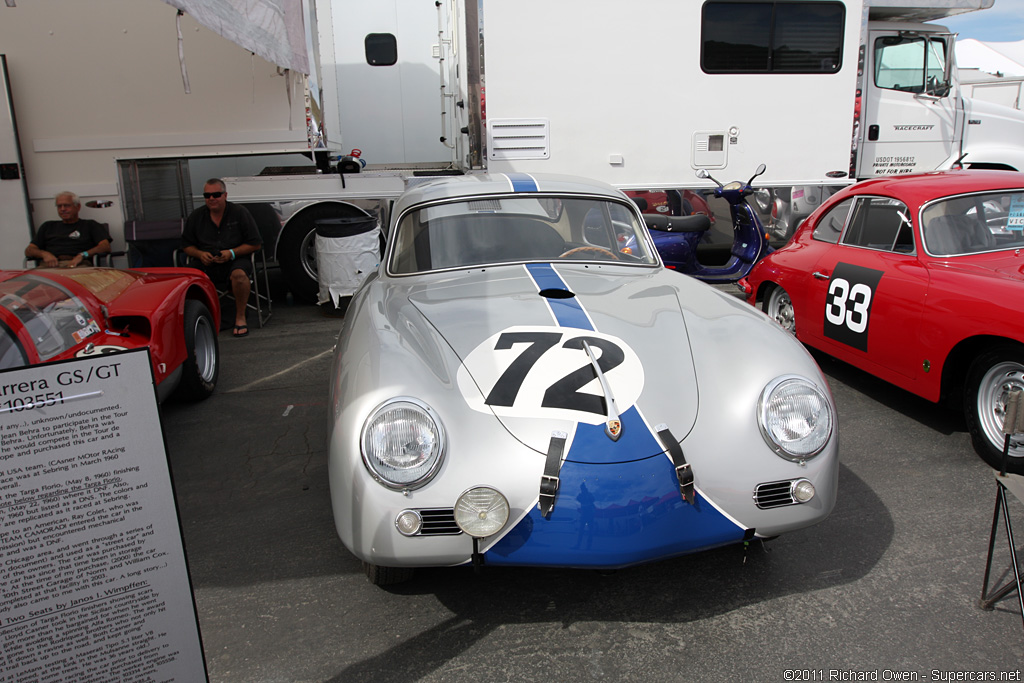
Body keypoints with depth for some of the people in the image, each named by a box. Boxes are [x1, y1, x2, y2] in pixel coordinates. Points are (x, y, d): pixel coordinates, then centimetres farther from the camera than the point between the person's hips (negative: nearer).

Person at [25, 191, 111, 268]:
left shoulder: (90, 225, 21)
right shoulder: (48, 226, 33)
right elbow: (28, 250, 24)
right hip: (49, 265, 3)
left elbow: (106, 247, 4)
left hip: (79, 265, -3)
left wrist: (82, 255, -13)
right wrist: (44, 254, -2)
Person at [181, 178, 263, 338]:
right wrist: (200, 254, -6)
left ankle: (240, 317, -18)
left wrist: (232, 253, -12)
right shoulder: (196, 216, 11)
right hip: (205, 264, 3)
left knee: (239, 275, -38)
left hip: (235, 260, -3)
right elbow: (186, 245, 17)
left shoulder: (239, 212, 2)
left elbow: (256, 244, 1)